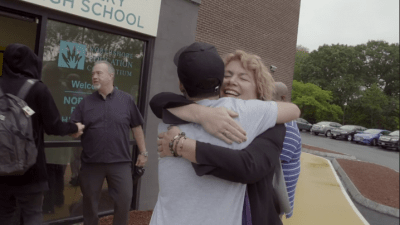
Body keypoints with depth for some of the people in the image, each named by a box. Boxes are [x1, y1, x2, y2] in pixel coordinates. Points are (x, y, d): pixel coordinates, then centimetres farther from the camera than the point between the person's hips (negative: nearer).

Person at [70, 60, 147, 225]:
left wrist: (143, 152, 5)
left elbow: (136, 127, 6)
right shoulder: (86, 102, 6)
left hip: (120, 162, -1)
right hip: (91, 163, 2)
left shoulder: (126, 100, 1)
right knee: (90, 202, 15)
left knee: (124, 200, 4)